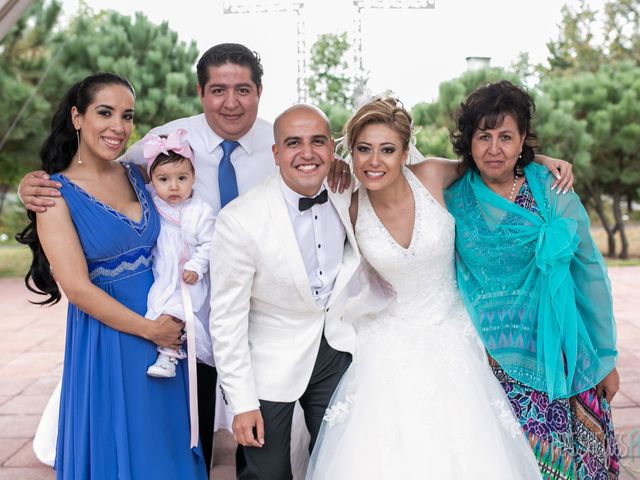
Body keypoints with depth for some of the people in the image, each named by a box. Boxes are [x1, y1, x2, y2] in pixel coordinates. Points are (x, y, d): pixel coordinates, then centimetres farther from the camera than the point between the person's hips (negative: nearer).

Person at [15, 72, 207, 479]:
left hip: (165, 332, 6)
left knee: (165, 444, 18)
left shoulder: (136, 176, 4)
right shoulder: (57, 194, -12)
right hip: (106, 341, -5)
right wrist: (149, 328, -13)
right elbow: (77, 288, -16)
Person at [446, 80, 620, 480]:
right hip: (488, 361, 1)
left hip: (554, 359, -1)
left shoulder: (552, 193, -7)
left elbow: (590, 274, -1)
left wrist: (606, 357, 1)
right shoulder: (454, 200, -2)